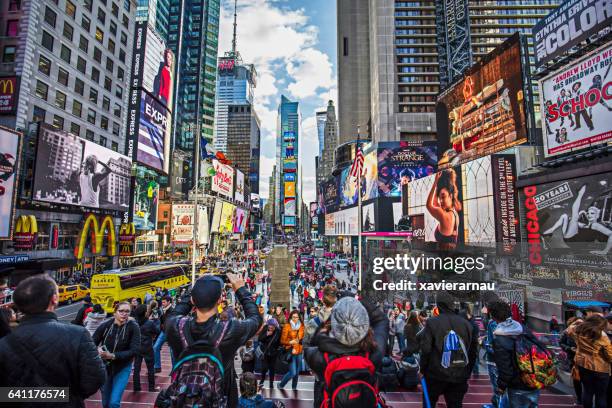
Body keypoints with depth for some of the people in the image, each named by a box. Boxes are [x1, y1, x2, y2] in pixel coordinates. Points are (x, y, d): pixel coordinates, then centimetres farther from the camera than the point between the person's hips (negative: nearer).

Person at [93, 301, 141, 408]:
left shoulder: (133, 327, -18)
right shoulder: (105, 325, -14)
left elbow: (134, 350, -20)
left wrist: (113, 356, -26)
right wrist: (98, 349, -23)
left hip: (123, 368, -2)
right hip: (105, 367, 3)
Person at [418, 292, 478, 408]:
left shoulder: (432, 322, -13)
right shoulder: (466, 323, 0)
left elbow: (425, 349, -14)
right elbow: (473, 351, 6)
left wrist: (422, 369, 0)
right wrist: (467, 373, 17)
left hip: (436, 373, -3)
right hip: (459, 376, 3)